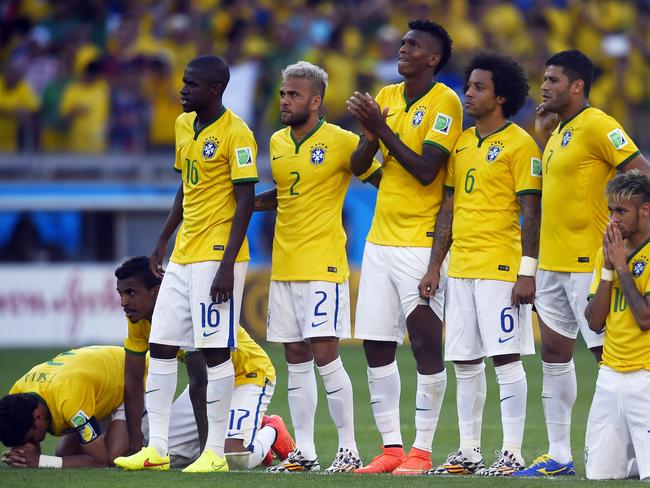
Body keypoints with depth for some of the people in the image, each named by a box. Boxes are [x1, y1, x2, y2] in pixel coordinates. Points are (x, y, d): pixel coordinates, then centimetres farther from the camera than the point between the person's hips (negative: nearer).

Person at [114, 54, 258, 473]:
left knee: (216, 351, -6)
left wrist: (228, 264, -19)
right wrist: (163, 240, 20)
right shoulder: (184, 125, 13)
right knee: (161, 347, 7)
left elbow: (245, 202, -14)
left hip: (218, 255, -9)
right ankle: (157, 447, 11)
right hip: (182, 258, 9)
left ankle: (215, 453, -1)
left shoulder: (235, 133, -12)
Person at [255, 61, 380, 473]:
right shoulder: (277, 142, 12)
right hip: (284, 265, 7)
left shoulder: (342, 142, -8)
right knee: (296, 359, 7)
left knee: (324, 354, -10)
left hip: (323, 267, -7)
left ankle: (349, 449, -2)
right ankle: (304, 452, 12)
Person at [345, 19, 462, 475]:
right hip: (381, 240, 7)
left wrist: (384, 130, -16)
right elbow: (358, 165, 11)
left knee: (426, 344, -5)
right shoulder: (387, 97, 12)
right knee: (376, 347, 6)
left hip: (421, 244, -7)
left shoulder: (445, 103, -9)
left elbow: (426, 170, -16)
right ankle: (391, 447, 12)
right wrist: (370, 136, -9)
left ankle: (422, 450, -1)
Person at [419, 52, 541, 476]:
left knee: (506, 358, -6)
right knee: (465, 363, 8)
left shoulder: (519, 144, -6)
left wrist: (527, 272, -16)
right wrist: (435, 267, 13)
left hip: (501, 268, -7)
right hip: (461, 267, 7)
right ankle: (469, 452, 14)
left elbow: (531, 211, -9)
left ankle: (513, 453, -4)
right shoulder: (462, 143, 15)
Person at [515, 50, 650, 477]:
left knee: (607, 353, -7)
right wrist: (544, 135, 14)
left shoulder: (598, 126, -13)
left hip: (588, 261, -10)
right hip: (553, 261, 10)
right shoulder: (560, 130, 15)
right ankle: (559, 455, 13)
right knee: (554, 352, 9)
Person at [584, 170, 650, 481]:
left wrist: (622, 266, -10)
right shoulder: (607, 251, 12)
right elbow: (595, 322, 6)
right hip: (610, 374, 7)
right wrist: (608, 267, -3)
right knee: (599, 473, 4)